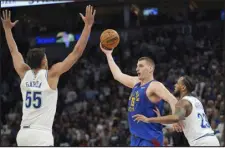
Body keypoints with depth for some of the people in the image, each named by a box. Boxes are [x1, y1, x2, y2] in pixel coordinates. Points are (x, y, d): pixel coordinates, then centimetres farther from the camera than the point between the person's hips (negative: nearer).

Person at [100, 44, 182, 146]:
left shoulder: (155, 86, -12)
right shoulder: (136, 83, 15)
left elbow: (172, 99, -26)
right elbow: (118, 75, 29)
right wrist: (108, 54, 32)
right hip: (136, 138, 9)